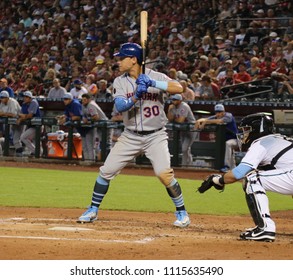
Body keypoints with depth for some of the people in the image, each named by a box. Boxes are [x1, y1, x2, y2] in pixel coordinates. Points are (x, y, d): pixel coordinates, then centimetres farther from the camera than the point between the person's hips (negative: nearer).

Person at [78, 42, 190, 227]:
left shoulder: (155, 76, -7)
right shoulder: (120, 82, 0)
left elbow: (179, 88, -22)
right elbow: (120, 106, -16)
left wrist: (153, 83, -30)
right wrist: (136, 96, -32)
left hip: (155, 136, -3)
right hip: (131, 136, 3)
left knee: (164, 174, -19)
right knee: (107, 171, 1)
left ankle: (182, 212, -1)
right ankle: (93, 210, 17)